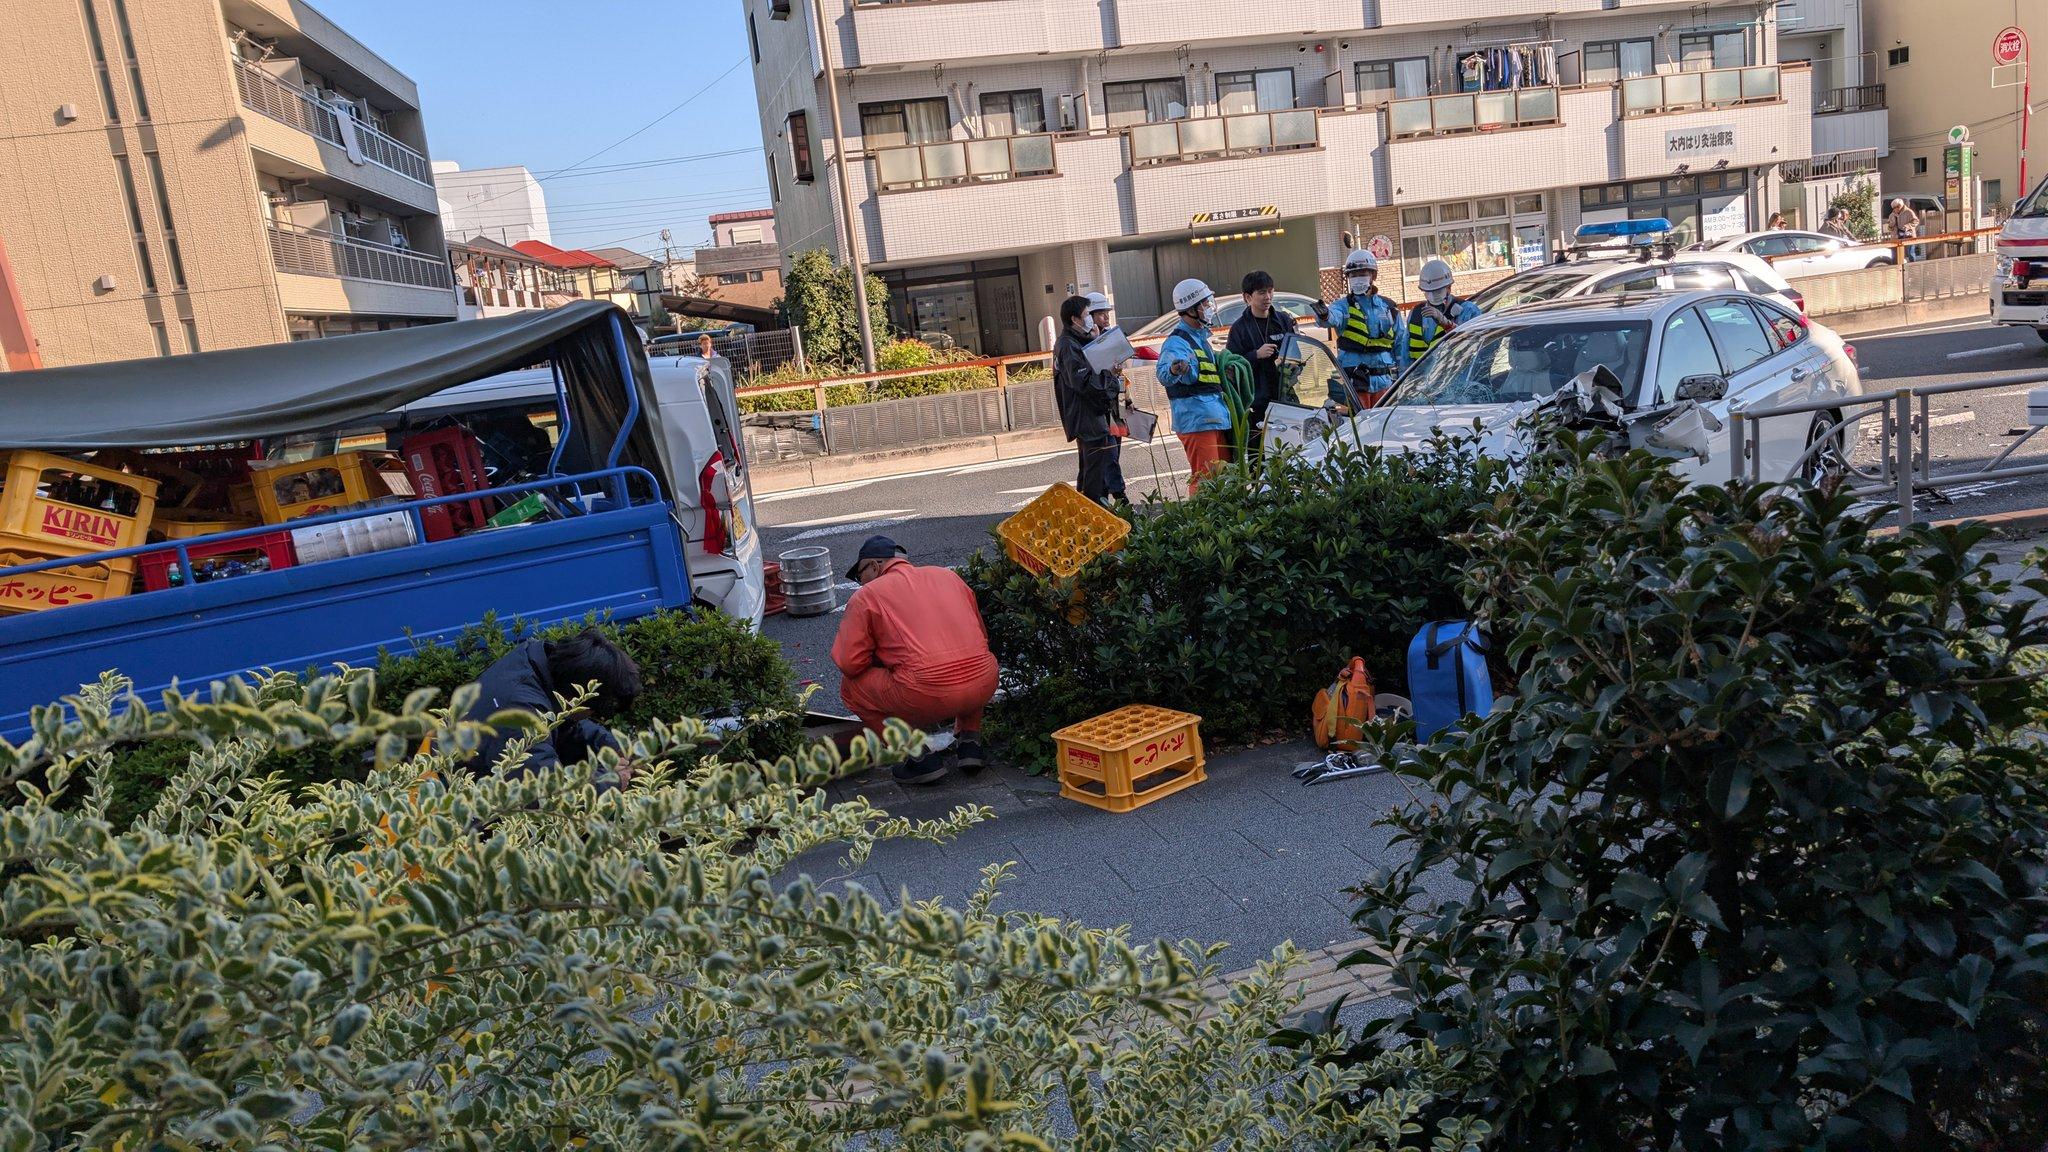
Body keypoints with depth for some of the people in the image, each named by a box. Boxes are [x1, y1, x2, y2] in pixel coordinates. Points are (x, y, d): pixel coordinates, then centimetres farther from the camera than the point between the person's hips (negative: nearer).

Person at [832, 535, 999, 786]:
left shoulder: (866, 596, 8)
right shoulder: (947, 575, 22)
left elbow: (849, 664, 2)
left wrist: (880, 659, 24)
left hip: (927, 697, -5)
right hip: (985, 684, 5)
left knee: (851, 687, 18)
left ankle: (920, 757, 8)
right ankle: (969, 742, 22)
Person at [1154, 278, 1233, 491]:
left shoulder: (1200, 337, 18)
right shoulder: (1177, 342, -15)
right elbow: (1163, 375, -34)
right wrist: (1173, 371, -55)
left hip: (1216, 419, 10)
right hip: (1196, 422, -10)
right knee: (1205, 480, -12)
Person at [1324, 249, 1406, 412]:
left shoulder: (1388, 307, 12)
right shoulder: (1343, 306, 2)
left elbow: (1401, 343, 14)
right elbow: (1333, 317, -23)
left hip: (1384, 381, 3)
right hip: (1353, 383, -3)